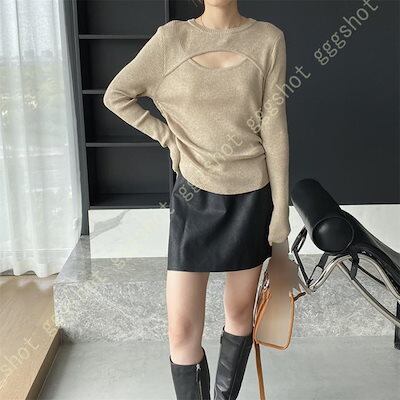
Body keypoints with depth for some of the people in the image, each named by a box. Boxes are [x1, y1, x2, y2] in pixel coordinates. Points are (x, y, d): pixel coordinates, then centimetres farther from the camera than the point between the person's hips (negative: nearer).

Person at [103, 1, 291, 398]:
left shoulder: (268, 39, -3)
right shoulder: (171, 38, -3)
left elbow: (274, 128, -4)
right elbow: (116, 95, 7)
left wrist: (280, 212, -4)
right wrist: (167, 136, -2)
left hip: (252, 196, 1)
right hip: (195, 197, 0)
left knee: (240, 313, 15)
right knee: (182, 330, -1)